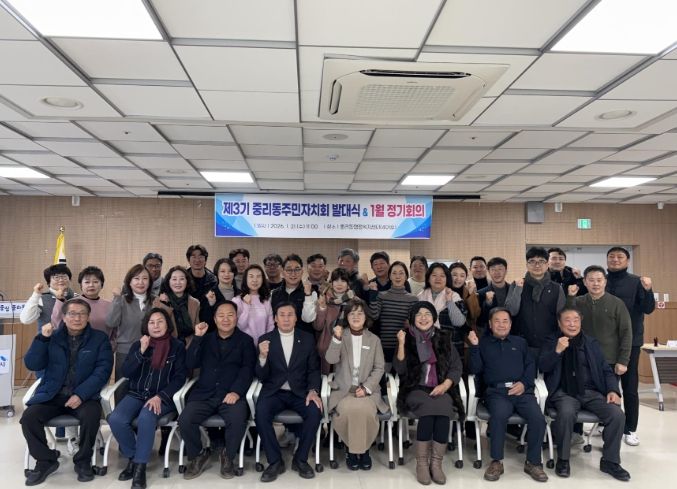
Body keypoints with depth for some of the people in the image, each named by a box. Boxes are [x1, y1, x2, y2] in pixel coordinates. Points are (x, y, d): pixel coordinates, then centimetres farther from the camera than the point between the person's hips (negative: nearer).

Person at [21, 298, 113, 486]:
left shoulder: (99, 338, 3)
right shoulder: (52, 337, 10)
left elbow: (103, 370, -6)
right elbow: (32, 365, 2)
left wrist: (81, 394, -18)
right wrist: (42, 338, -12)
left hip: (84, 395, -2)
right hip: (52, 394, 3)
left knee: (91, 416, -31)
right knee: (29, 417, -22)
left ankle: (83, 461, -3)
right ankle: (46, 460, 3)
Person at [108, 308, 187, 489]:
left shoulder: (177, 347, 1)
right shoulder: (138, 345, 11)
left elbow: (179, 377, -5)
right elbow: (126, 372, 1)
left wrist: (160, 396, -18)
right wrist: (141, 352, -12)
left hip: (163, 397, -3)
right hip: (137, 394, 4)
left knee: (146, 417, -34)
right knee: (115, 419, -24)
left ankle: (140, 466, -18)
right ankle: (132, 458, 0)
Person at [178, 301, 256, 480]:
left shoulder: (245, 340, 9)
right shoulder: (206, 339, 17)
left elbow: (247, 369, -2)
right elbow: (190, 364, 5)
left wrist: (236, 391, -18)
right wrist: (197, 337, -5)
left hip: (232, 394, -2)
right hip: (204, 394, 3)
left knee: (238, 421, -30)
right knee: (184, 420, -23)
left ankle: (227, 456, 1)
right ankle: (198, 455, 7)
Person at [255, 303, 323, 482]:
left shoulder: (307, 339, 5)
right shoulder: (265, 340, 2)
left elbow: (313, 370, 5)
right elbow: (261, 376, -1)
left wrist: (313, 391, -15)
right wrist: (263, 357, -22)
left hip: (300, 392, 1)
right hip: (274, 392, 0)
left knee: (315, 411, -27)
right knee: (261, 412, -29)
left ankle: (300, 459, -4)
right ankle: (275, 461, -9)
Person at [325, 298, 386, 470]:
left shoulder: (374, 339, 7)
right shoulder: (341, 335, 6)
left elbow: (379, 368, 3)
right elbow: (331, 359, -9)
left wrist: (366, 387, -11)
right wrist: (337, 339, -25)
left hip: (368, 389, 0)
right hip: (343, 389, 0)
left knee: (365, 410, -30)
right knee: (347, 410, -31)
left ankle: (364, 448, -3)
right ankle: (350, 448, -4)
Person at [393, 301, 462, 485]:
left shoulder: (444, 337, 10)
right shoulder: (408, 337, 4)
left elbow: (456, 366, 7)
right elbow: (400, 369, -4)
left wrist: (445, 385, -9)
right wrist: (401, 344, -16)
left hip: (440, 390, 2)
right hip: (416, 389, -2)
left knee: (442, 411, -30)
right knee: (429, 409, -31)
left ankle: (436, 464, -17)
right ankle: (421, 463, -17)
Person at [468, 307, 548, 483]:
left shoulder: (520, 342, 24)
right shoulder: (483, 343, 16)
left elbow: (531, 365, 15)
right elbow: (475, 369, 6)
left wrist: (524, 383, -4)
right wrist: (474, 346, -6)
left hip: (521, 390, 2)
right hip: (496, 391, -2)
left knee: (538, 418, -24)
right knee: (499, 414, -34)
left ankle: (533, 462, -5)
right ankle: (496, 461, -19)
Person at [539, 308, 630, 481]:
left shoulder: (591, 343, 16)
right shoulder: (551, 341, 8)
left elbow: (606, 370, 14)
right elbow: (542, 366, -5)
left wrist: (613, 390, -4)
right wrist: (557, 351, -20)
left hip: (592, 392, 3)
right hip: (564, 392, -3)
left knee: (618, 414, -21)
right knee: (567, 413, -34)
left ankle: (610, 461, 0)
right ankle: (563, 459, -12)